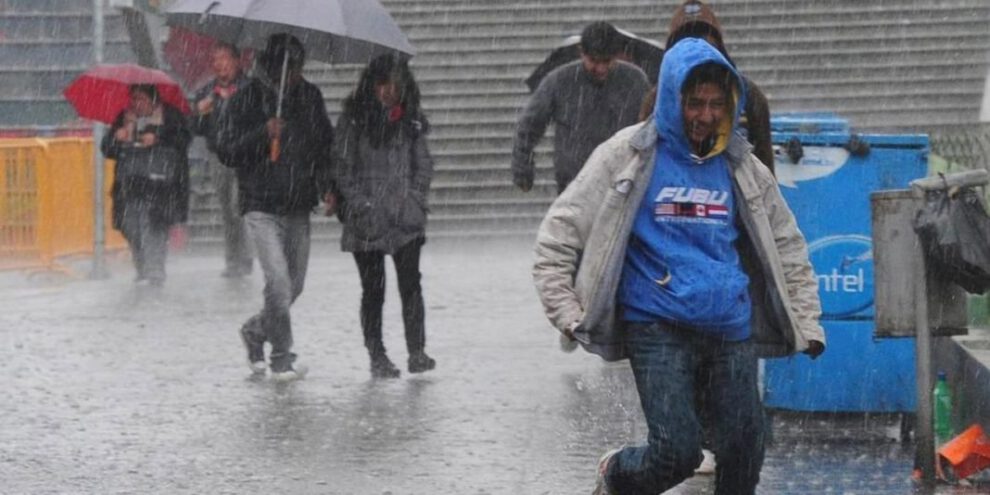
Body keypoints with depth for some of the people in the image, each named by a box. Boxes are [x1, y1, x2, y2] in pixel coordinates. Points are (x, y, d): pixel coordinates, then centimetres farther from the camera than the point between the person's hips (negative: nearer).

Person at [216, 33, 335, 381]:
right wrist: (263, 134, -23)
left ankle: (255, 331, 35)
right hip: (262, 208, -5)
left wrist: (327, 185, 6)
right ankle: (281, 359, -5)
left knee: (294, 285, 10)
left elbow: (325, 144, 19)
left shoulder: (310, 96, 8)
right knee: (279, 281, -15)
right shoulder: (246, 100, -6)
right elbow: (226, 152, -8)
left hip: (299, 209, 5)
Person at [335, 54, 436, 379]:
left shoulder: (411, 120, 10)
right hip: (366, 219, -1)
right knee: (373, 289, 3)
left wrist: (415, 199, 1)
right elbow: (343, 165, -1)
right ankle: (377, 357, 9)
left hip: (406, 218, 2)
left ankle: (417, 352, -8)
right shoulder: (354, 118, 1)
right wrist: (359, 203, -9)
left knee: (411, 284, -9)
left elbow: (424, 164, 15)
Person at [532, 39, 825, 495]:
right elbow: (559, 234, 1)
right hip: (658, 329, -4)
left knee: (745, 453, -1)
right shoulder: (630, 157, -1)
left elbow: (787, 246, 21)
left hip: (731, 330, 4)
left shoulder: (741, 167, 11)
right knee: (677, 452, -12)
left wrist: (806, 323, 15)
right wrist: (568, 315, -6)